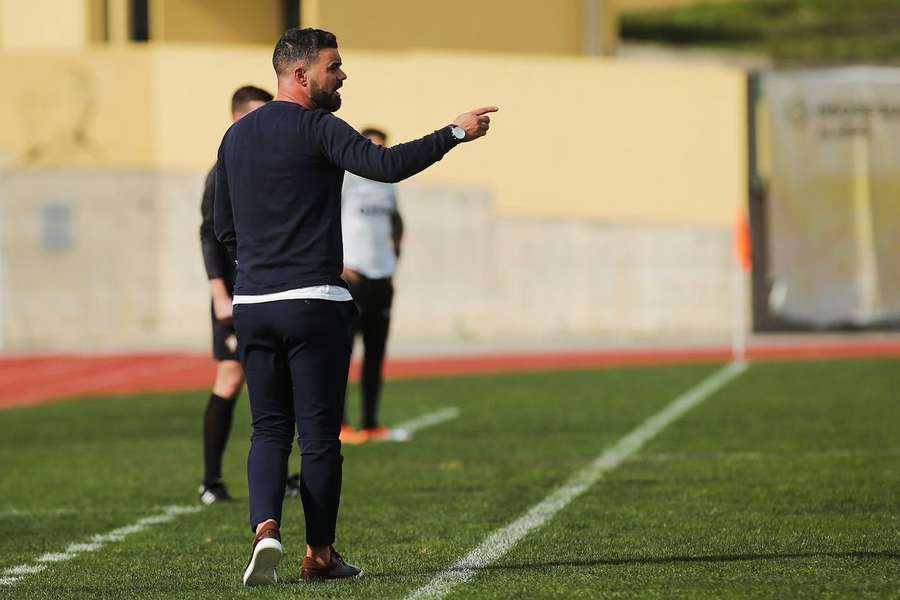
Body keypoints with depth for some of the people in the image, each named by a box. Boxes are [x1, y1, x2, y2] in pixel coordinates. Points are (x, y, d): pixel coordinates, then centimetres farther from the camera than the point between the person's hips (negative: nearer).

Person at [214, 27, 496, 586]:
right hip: (315, 303, -6)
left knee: (269, 430, 10)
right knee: (320, 434, 3)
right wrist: (455, 133, -16)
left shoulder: (237, 136, 13)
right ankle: (320, 555, 8)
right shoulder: (317, 129, -9)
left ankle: (266, 528, -12)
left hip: (252, 304, 6)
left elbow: (225, 228, 18)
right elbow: (387, 164, -23)